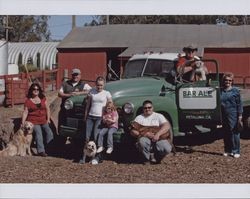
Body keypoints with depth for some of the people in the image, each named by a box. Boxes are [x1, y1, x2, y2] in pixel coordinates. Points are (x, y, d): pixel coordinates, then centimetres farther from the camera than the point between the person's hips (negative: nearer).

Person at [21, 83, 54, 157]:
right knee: (38, 133, -18)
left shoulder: (43, 99, 8)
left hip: (43, 121, 4)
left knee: (49, 133, 0)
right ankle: (41, 151, -18)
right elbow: (25, 112, 0)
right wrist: (23, 123, -5)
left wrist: (48, 119, 3)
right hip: (33, 121, -4)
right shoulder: (28, 101, 0)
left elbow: (47, 109, 10)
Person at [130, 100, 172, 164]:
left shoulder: (159, 116, 13)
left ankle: (156, 158, 6)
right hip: (145, 139, 0)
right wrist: (144, 134, -16)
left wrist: (158, 134, -21)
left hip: (158, 139, 0)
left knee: (167, 149, -30)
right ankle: (146, 159, -8)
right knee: (142, 141, -37)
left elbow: (167, 126, -4)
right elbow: (133, 131, 2)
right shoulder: (139, 118, 12)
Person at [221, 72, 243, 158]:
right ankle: (227, 150, 20)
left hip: (233, 115, -4)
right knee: (225, 133, 9)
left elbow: (239, 104, -2)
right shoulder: (220, 91, 10)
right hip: (223, 115, 4)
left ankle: (236, 151, 4)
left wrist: (240, 116, -8)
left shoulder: (235, 90, -1)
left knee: (234, 133, -3)